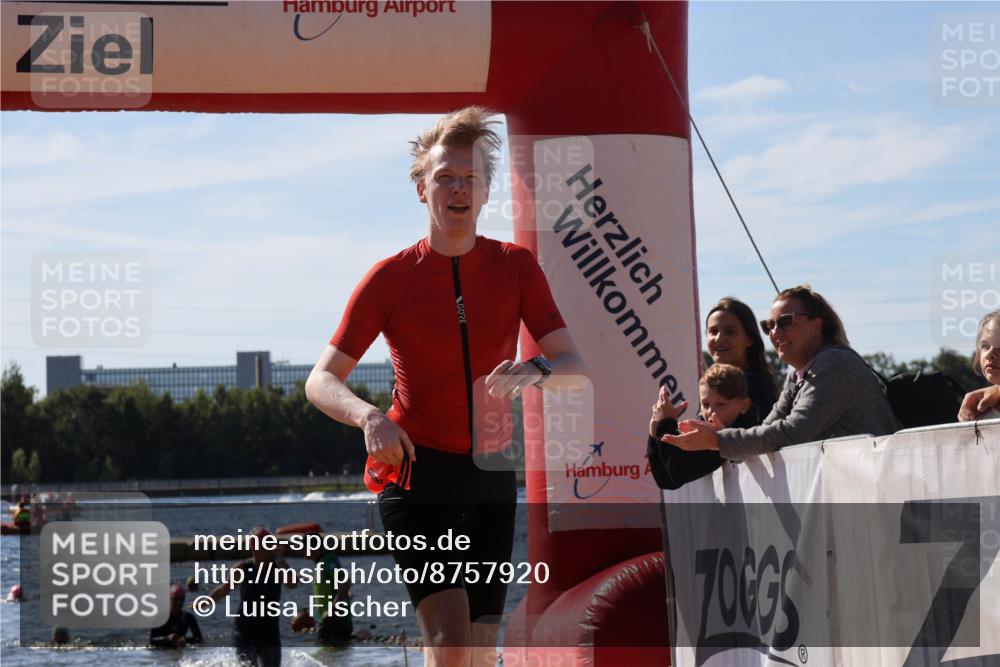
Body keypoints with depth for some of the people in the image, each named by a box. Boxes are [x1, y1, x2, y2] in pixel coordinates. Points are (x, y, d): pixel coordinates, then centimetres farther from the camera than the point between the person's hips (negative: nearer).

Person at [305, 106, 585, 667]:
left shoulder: (516, 266, 3)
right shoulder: (391, 277, -3)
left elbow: (575, 366, -3)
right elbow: (322, 380, -4)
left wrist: (537, 369, -27)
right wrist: (368, 416, -25)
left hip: (490, 474, 4)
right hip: (415, 470, -3)